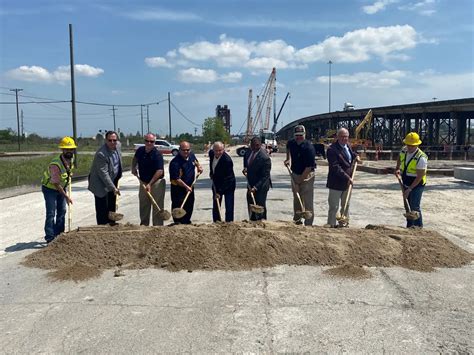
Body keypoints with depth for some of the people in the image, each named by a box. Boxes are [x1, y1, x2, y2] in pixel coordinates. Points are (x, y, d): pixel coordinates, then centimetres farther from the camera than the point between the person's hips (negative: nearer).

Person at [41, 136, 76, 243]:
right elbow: (56, 184, -27)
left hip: (62, 187, 7)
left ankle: (59, 235, 20)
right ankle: (50, 237, -7)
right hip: (50, 188, -7)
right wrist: (66, 197, -23)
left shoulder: (72, 158, -10)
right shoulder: (55, 164, -32)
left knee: (62, 211, 10)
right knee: (51, 213, -10)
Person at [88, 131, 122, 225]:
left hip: (112, 181, 8)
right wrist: (113, 188, -24)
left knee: (112, 207, 15)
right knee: (103, 210, -4)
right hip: (101, 184, -8)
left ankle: (112, 225, 26)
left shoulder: (118, 145, -3)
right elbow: (103, 174, -25)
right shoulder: (101, 154, -27)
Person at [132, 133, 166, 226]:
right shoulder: (140, 150, 2)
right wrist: (133, 167, 10)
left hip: (156, 183, -6)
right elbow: (135, 158, 27)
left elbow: (160, 171, -23)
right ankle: (144, 224, 29)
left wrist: (150, 184, -26)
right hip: (143, 182, 7)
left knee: (157, 207, -3)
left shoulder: (157, 154, -17)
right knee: (143, 206, 15)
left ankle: (158, 226, 4)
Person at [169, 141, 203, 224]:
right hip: (178, 188, -8)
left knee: (189, 207, 17)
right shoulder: (175, 163, -25)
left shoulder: (191, 155, -1)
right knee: (178, 208, -4)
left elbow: (195, 161, 25)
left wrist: (199, 166, 5)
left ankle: (187, 222, 33)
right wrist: (186, 187, -28)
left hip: (190, 187, 8)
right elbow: (176, 179, -24)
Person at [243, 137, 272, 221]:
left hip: (261, 186, -8)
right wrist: (245, 168, 2)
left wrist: (255, 187, -28)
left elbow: (265, 176, -23)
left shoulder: (264, 158, -25)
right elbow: (245, 159, 21)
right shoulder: (249, 151, -3)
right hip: (251, 184, 8)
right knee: (250, 205, 16)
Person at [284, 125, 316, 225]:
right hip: (295, 174, 7)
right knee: (296, 199, 17)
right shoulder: (291, 143, -2)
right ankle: (297, 221, 30)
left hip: (306, 175, -7)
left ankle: (308, 224, -1)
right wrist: (288, 159, 13)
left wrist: (300, 180, -22)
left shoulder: (309, 148, -22)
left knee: (307, 202, -6)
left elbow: (309, 167, -23)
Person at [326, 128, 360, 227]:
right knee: (334, 206, 2)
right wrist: (347, 178, -26)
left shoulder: (348, 145, 6)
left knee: (346, 205, 17)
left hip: (347, 182, 8)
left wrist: (355, 156, 9)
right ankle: (332, 225, 14)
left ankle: (345, 223, 29)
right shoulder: (332, 149, -19)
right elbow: (335, 168, -24)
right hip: (336, 183, -8)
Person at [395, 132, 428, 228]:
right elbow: (399, 158, 22)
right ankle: (409, 226, 27)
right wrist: (397, 169, 7)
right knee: (408, 206, 15)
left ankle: (419, 227, -1)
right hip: (406, 184, 8)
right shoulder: (404, 150, -4)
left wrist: (409, 189, -24)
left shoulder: (421, 158, -25)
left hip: (417, 185, -7)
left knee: (415, 207, -11)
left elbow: (419, 177, -23)